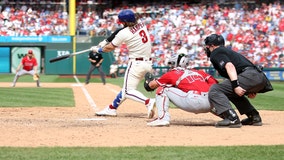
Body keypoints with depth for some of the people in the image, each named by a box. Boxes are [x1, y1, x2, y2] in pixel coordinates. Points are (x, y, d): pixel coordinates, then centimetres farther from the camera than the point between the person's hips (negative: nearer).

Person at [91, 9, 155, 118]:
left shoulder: (124, 33, -15)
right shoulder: (141, 24, 5)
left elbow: (110, 48, -1)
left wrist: (98, 49, 18)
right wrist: (106, 41, 19)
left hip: (136, 63, -8)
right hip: (148, 63, 9)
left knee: (128, 91, -6)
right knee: (127, 88, 17)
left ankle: (148, 102, -27)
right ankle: (111, 108, 27)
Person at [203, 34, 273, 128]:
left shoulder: (216, 53, 6)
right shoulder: (227, 51, 35)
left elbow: (229, 66, -13)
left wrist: (235, 85, -23)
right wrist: (251, 90, 24)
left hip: (250, 76, -9)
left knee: (214, 90, -12)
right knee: (233, 93, 34)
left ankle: (232, 119, -27)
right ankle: (254, 117, 22)